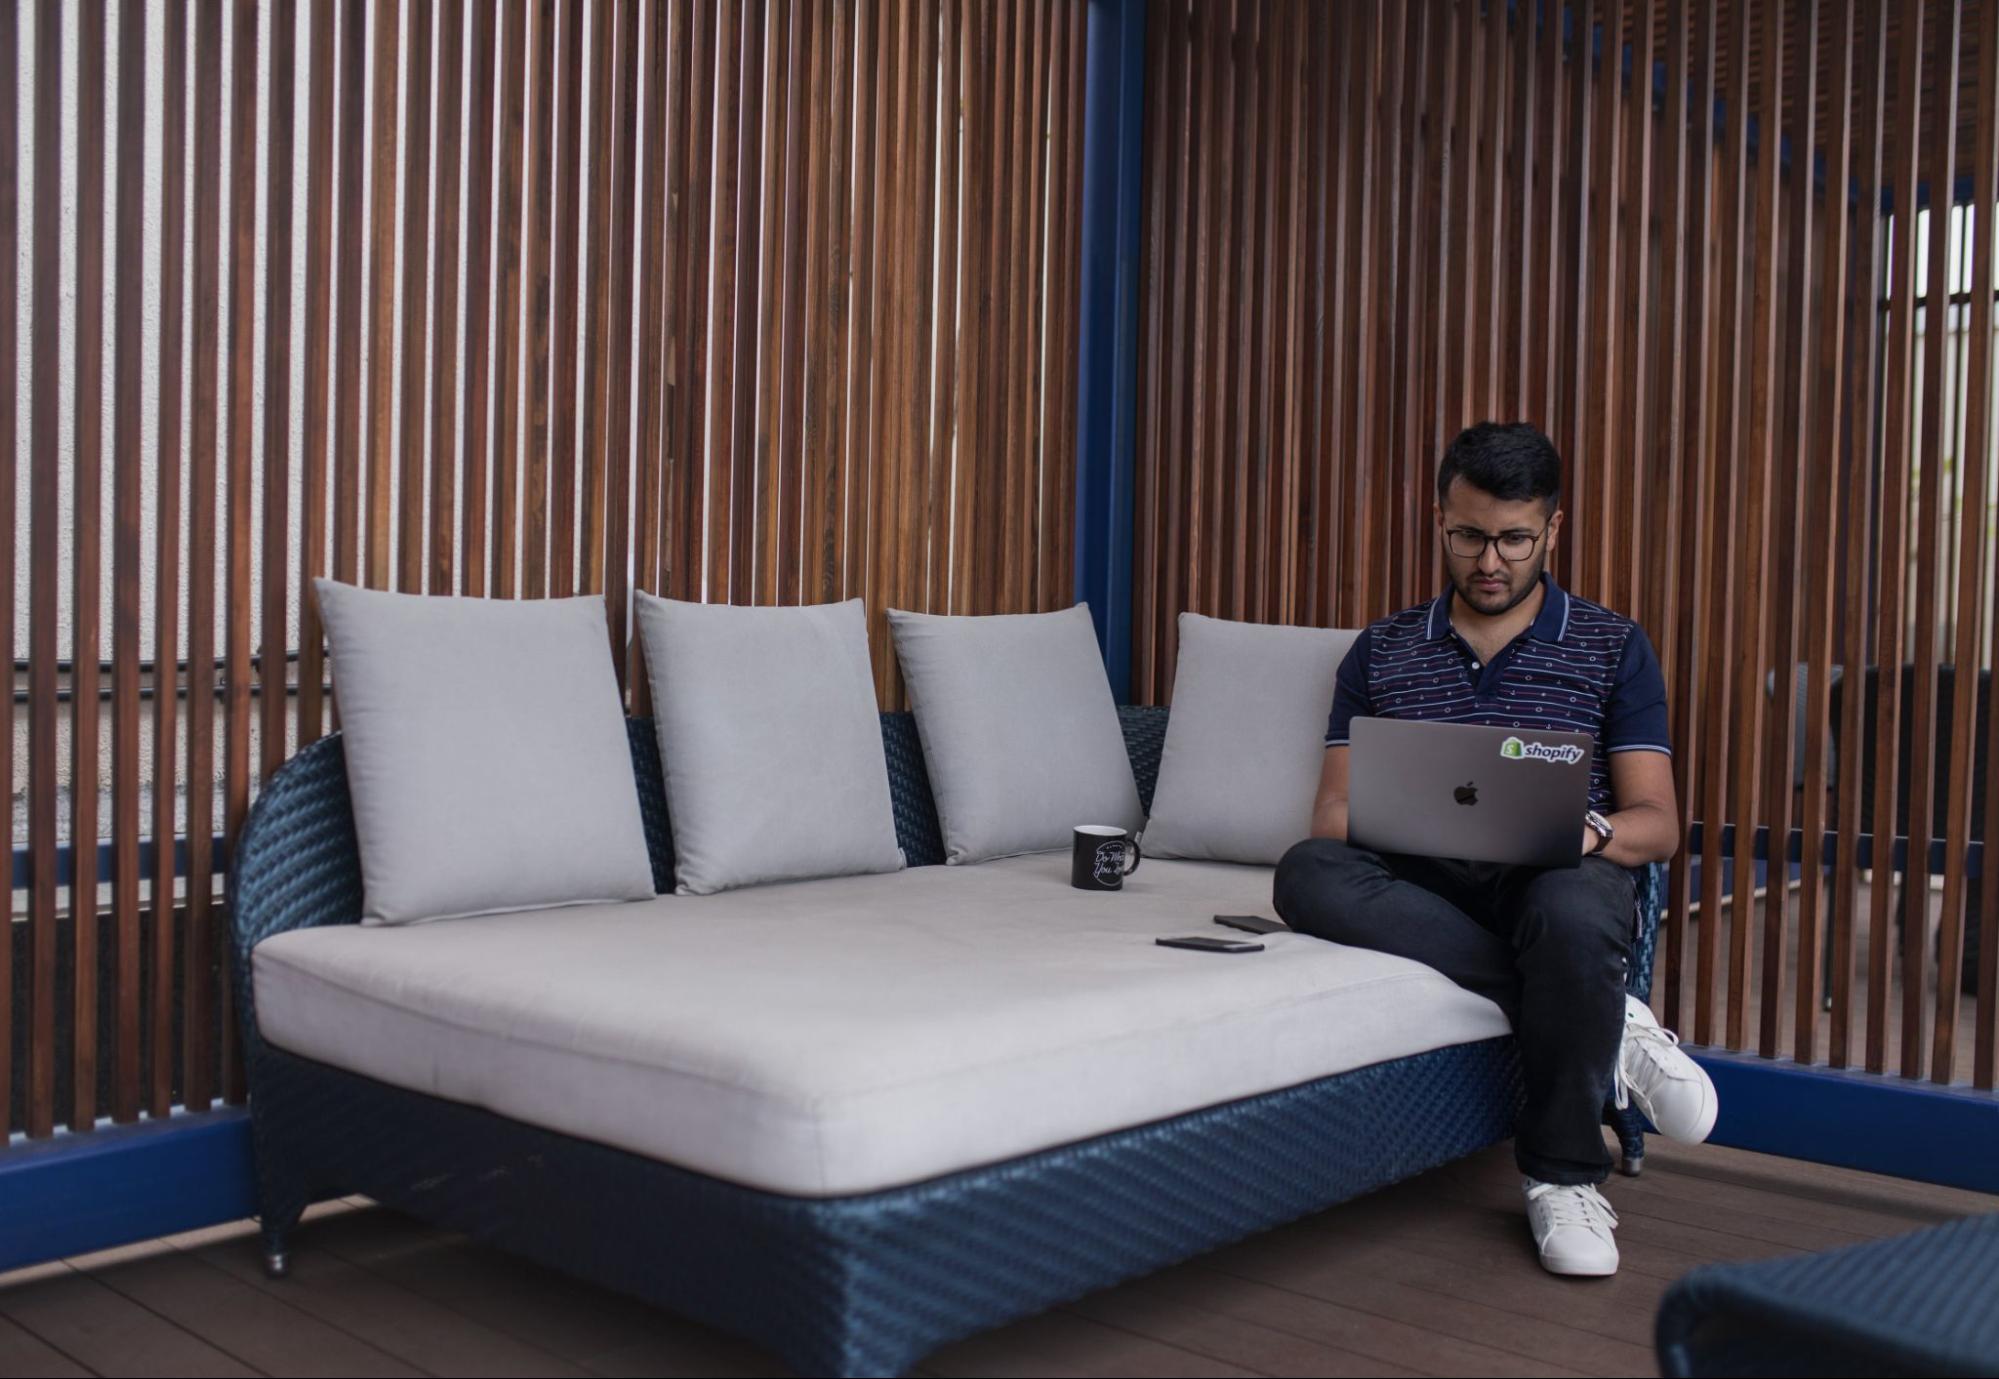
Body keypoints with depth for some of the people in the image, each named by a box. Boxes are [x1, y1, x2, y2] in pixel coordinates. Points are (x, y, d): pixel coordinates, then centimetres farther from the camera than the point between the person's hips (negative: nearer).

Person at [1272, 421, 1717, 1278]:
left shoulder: (1612, 648, 14)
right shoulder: (1381, 652, 18)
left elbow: (1658, 823, 7)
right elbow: (1331, 815, 10)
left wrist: (1591, 833, -17)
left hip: (1557, 880, -2)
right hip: (1417, 890, 2)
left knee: (1571, 913, -40)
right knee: (1305, 874, -32)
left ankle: (1564, 1180, -16)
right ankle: (1610, 1026, -26)